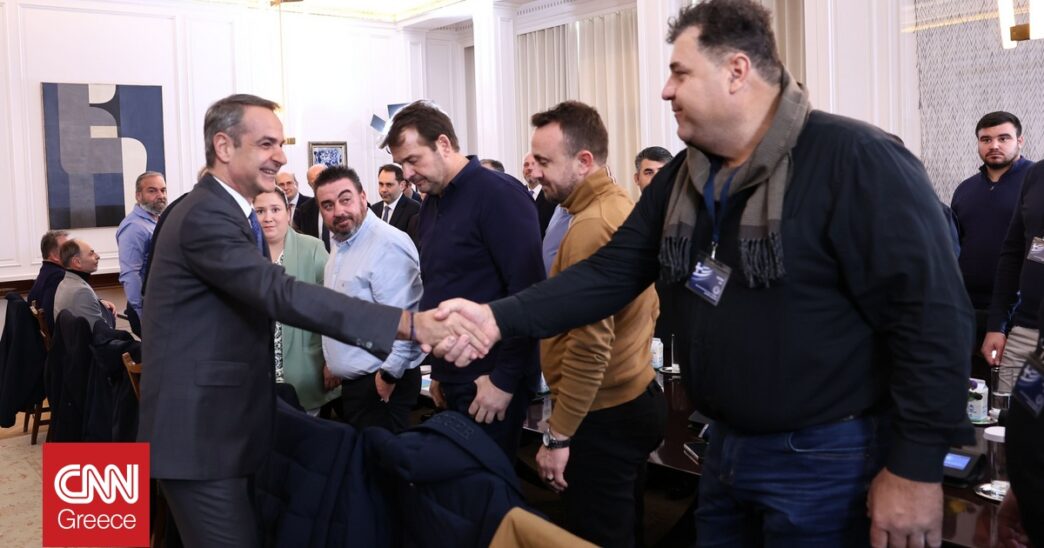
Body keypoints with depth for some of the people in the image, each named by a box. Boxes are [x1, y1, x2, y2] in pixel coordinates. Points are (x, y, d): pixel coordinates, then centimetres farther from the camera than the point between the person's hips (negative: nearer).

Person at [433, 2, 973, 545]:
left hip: (824, 460, -7)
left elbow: (932, 313, -19)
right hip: (725, 446, 7)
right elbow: (613, 271, 3)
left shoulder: (854, 160, -18)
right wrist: (500, 317, -9)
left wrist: (916, 468, -19)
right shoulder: (682, 177, 6)